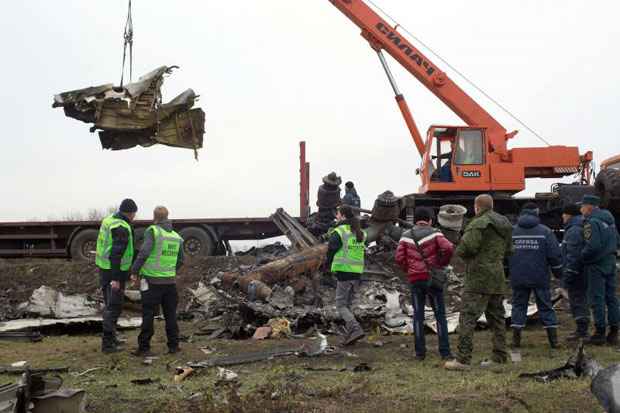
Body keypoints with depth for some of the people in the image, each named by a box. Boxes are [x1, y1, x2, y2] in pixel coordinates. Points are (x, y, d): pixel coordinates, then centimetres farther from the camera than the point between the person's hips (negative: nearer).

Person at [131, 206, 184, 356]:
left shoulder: (152, 231, -9)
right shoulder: (176, 237, 8)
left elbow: (144, 252, -20)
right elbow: (180, 261, 14)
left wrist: (134, 271, -10)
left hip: (152, 281, -4)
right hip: (170, 281, 4)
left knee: (148, 315, 2)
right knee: (170, 314, 12)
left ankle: (144, 347, 5)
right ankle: (173, 346, 14)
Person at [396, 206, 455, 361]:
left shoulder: (406, 236, 3)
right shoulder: (434, 233, -4)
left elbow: (399, 258, -3)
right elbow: (448, 248, -18)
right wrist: (443, 263, -1)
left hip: (415, 279, 2)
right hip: (433, 278, -2)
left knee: (418, 315, 10)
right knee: (440, 315, 6)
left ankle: (420, 352, 9)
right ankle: (445, 352, 2)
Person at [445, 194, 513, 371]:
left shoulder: (479, 224, -13)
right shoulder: (504, 225, 15)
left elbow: (465, 247, -20)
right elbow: (508, 250, 22)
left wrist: (460, 251, 0)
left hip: (479, 278, -8)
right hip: (498, 278, 9)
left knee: (468, 317, -8)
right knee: (496, 317, 14)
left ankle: (463, 359, -11)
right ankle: (500, 357, 18)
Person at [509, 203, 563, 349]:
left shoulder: (511, 231, 3)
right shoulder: (545, 231, -3)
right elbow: (555, 255, -2)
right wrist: (558, 273, 12)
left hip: (518, 278, 1)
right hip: (540, 277, -1)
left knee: (518, 305, 10)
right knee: (545, 306, 8)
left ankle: (516, 338, 5)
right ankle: (553, 338, 9)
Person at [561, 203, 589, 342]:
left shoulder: (574, 231, -17)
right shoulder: (578, 228, 17)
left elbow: (573, 254, -22)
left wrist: (568, 273, -21)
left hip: (576, 273, -11)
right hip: (581, 273, 11)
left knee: (577, 300, -6)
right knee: (580, 300, 15)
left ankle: (582, 331, -4)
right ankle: (582, 330, 22)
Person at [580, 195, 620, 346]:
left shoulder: (592, 222, -17)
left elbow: (592, 246, -24)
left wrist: (583, 257, -10)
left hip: (597, 265, -9)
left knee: (597, 298, -2)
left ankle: (600, 332, 1)